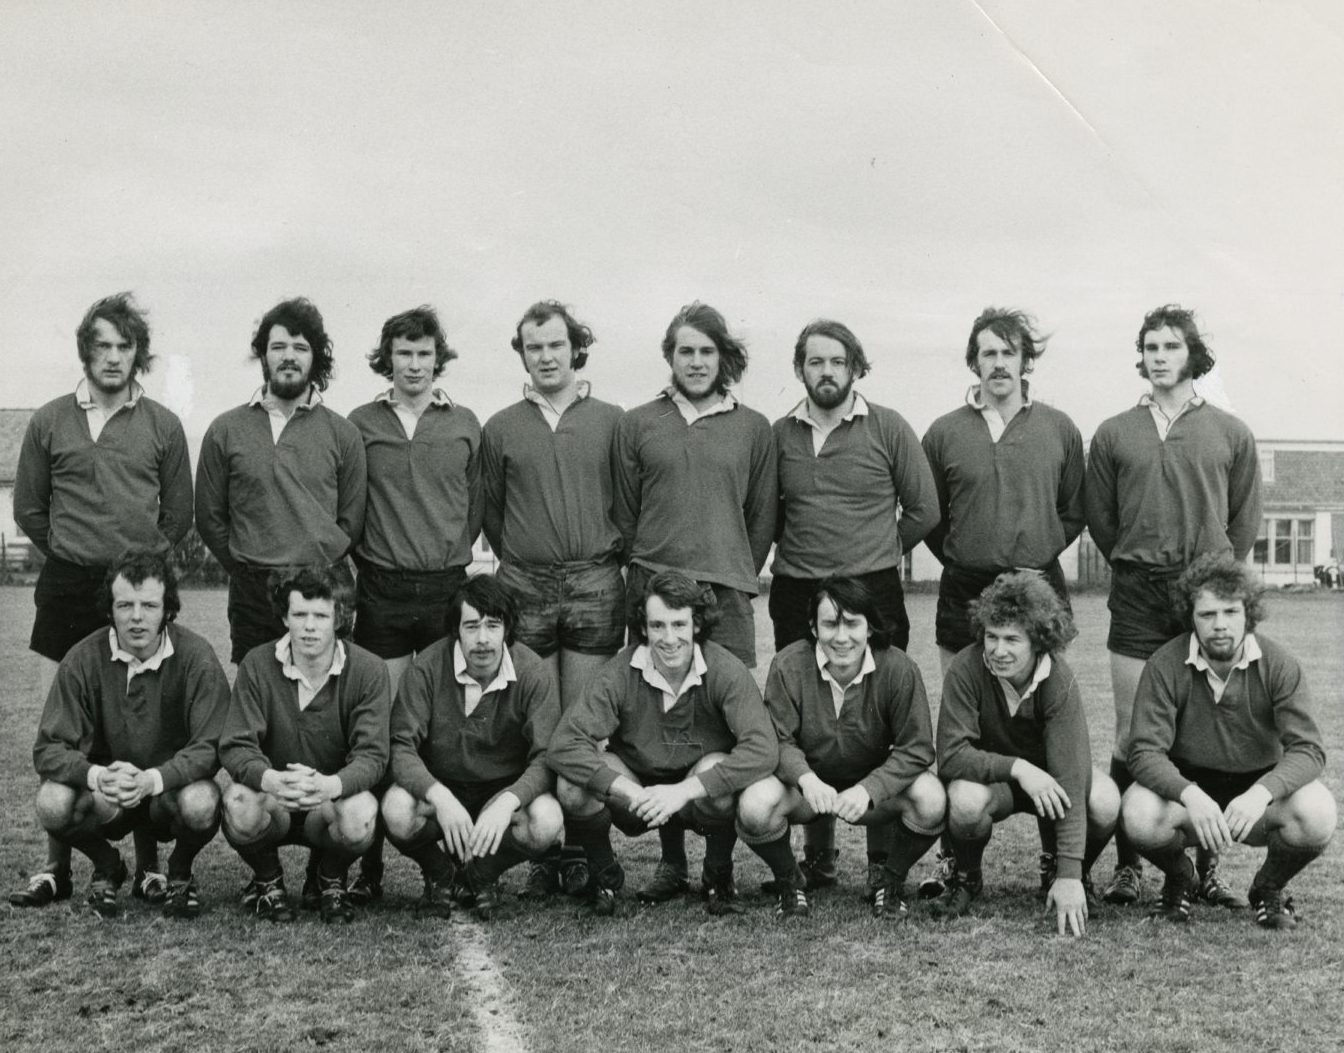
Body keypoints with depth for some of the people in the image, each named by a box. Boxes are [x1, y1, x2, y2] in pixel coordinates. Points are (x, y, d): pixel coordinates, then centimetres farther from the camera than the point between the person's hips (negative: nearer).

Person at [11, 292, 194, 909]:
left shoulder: (162, 426, 5)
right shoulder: (50, 422, 6)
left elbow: (179, 516, 10)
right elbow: (28, 508, 12)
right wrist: (72, 554, 10)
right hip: (66, 588, 1)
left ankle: (149, 864, 9)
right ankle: (57, 866, 10)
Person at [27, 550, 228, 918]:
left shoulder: (195, 657, -15)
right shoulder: (84, 659, -12)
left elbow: (211, 746, -19)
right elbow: (48, 748, -13)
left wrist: (152, 779, -37)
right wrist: (95, 776, -35)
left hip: (170, 790, -1)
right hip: (103, 794, 1)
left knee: (201, 803, -34)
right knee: (52, 803, -29)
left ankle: (179, 873, 3)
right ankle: (106, 867, 6)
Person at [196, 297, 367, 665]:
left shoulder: (343, 434, 6)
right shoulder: (225, 430, 6)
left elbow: (352, 521, 7)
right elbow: (209, 517, 9)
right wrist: (248, 570, 7)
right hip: (251, 593, 0)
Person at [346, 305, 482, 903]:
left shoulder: (464, 425, 8)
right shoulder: (361, 425, 5)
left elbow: (476, 509, 12)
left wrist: (447, 558, 6)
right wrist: (366, 561, 5)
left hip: (448, 588, 1)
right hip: (382, 591, -1)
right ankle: (369, 864, 5)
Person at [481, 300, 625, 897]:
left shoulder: (612, 421, 7)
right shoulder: (501, 428, 10)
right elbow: (490, 511, 15)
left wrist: (604, 555, 6)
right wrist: (518, 563, 12)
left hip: (596, 585, -1)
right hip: (525, 589, 1)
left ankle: (581, 853, 5)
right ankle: (543, 853, 7)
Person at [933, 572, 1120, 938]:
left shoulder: (1060, 681, -26)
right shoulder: (966, 670, -26)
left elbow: (1070, 780, -30)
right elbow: (951, 755, -26)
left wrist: (1069, 876, -35)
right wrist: (1017, 767, -41)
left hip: (1044, 775, 1)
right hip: (988, 775, 0)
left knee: (1105, 803, -30)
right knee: (964, 800, -36)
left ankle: (1069, 878, 3)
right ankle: (966, 877, -1)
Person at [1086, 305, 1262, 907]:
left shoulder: (1231, 434, 7)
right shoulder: (1114, 435, 8)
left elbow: (1245, 521, 11)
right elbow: (1098, 517, 13)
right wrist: (1137, 567, 11)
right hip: (1137, 598, 0)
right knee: (1131, 736, -1)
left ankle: (1208, 867, 9)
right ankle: (1128, 866, 6)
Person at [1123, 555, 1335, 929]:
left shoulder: (1278, 665, -14)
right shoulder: (1165, 666, -16)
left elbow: (1308, 749, -20)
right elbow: (1145, 752, -20)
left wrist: (1261, 793, -40)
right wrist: (1190, 796, -40)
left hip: (1261, 785, 1)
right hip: (1189, 784, 0)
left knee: (1316, 814, -31)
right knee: (1140, 814, -32)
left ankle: (1270, 887, 5)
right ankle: (1181, 880, 6)